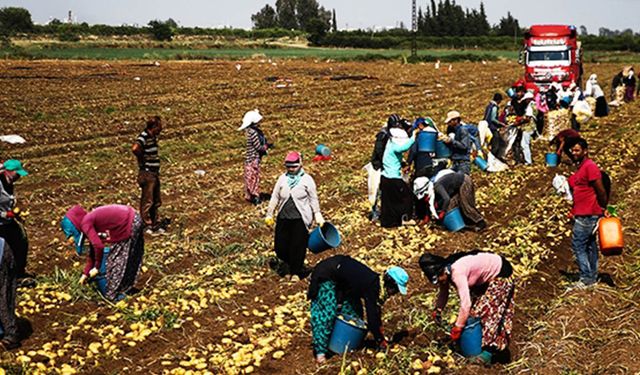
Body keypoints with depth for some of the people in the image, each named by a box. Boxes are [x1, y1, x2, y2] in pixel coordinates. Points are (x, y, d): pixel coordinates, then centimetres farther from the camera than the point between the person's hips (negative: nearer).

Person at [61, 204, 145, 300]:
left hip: (131, 224, -9)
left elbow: (99, 246, -19)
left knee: (121, 257, 5)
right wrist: (86, 273, 29)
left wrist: (97, 267, -4)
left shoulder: (85, 223, -11)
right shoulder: (90, 221, 16)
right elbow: (92, 252, 25)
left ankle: (113, 292, 19)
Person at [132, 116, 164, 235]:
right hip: (147, 173, -10)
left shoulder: (153, 137, 12)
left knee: (156, 202, 15)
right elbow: (135, 148, -36)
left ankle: (155, 226, 23)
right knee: (147, 201, -1)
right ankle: (147, 226, 7)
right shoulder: (144, 137, -17)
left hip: (154, 173, 10)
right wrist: (142, 160, -20)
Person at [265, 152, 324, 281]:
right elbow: (275, 197, 10)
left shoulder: (307, 179, -3)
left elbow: (313, 199, 1)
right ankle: (288, 264, 34)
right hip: (283, 218, 3)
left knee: (298, 246, 1)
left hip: (300, 219, -3)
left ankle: (296, 272, 19)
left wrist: (317, 215, -4)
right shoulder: (282, 178, 6)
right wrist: (269, 214, 9)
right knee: (280, 246, 5)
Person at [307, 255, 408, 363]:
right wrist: (380, 341, -18)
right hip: (325, 276, -9)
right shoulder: (371, 287, -31)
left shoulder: (377, 284, -5)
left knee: (353, 312, 8)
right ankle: (320, 351, -11)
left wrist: (381, 337, 10)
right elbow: (372, 317, -28)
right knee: (327, 313, -16)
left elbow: (376, 312, 7)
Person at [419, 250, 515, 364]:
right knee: (475, 308, 7)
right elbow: (443, 293, 8)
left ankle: (488, 352, -12)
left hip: (500, 274, -9)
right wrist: (438, 310, -5)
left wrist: (457, 328, -30)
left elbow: (465, 304, -38)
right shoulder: (445, 270, -10)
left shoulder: (457, 273, -36)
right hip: (486, 275, 9)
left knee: (490, 310, -13)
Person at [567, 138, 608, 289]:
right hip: (583, 214, 10)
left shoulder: (590, 166, -14)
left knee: (578, 245, -9)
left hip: (587, 215, -10)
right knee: (589, 245, 12)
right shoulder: (580, 168, 17)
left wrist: (604, 208, -7)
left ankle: (586, 278, -5)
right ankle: (592, 276, 18)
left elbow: (600, 190, -14)